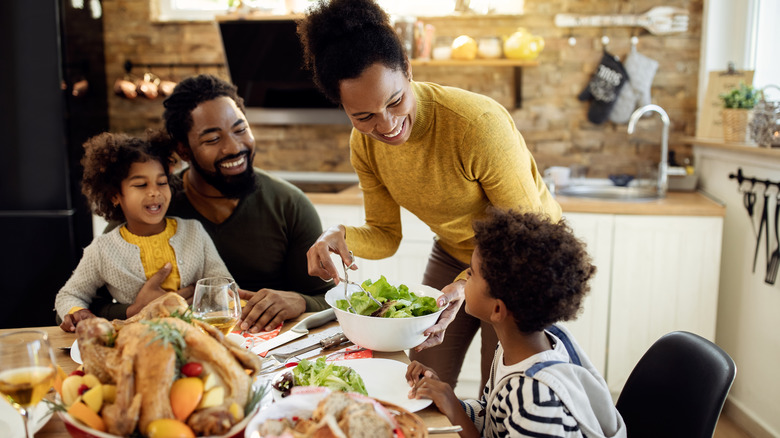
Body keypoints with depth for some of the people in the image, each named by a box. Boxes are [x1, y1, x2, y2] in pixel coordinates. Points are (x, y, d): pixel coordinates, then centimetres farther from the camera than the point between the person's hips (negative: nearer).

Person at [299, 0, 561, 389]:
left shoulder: (479, 123, -34)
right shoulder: (365, 143, -15)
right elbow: (386, 235, -5)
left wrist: (468, 284, -40)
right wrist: (341, 237, -27)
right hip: (452, 254, 5)